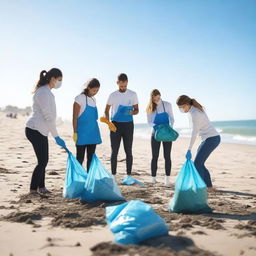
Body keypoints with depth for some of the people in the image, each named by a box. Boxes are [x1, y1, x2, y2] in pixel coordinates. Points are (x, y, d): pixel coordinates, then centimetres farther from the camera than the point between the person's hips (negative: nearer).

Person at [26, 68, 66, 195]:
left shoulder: (46, 91, 14)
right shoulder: (44, 92, -18)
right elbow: (48, 117, -20)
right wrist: (56, 137, -17)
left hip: (40, 131, 10)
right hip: (35, 130, -10)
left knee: (43, 160, 13)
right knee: (42, 161, -5)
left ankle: (41, 187, 22)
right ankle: (33, 189, 4)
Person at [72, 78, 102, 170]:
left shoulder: (93, 100, 14)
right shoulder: (80, 98, -7)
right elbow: (75, 117, -9)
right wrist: (75, 132, -13)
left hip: (93, 134, 7)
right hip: (82, 134, -7)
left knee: (91, 157, 9)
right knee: (80, 158, -2)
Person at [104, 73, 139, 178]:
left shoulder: (133, 95, 4)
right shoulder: (113, 95, 4)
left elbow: (137, 110, 7)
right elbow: (106, 110, 8)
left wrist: (132, 112, -17)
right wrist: (108, 122, -10)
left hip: (128, 125, 0)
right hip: (115, 124, 0)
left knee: (128, 151, 2)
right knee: (114, 151, 2)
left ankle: (129, 175, 8)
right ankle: (113, 175, 8)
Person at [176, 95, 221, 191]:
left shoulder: (194, 114, -20)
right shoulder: (196, 108, 9)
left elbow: (194, 132, -19)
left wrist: (189, 150, -17)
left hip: (212, 139, -10)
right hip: (212, 138, 10)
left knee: (197, 163, -8)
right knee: (199, 163, 12)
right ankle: (209, 186, 19)